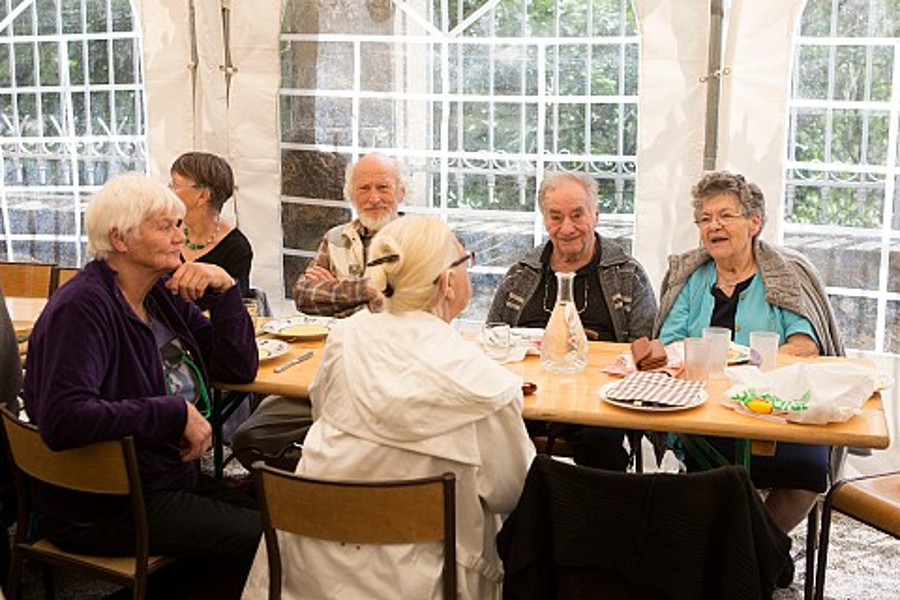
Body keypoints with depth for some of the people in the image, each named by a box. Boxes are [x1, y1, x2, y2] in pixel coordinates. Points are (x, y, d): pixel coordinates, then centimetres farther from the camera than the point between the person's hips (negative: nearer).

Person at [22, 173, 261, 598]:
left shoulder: (164, 295, 7)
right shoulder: (82, 308, -18)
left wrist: (224, 289, -7)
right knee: (262, 539, -14)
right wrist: (177, 414, -25)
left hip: (171, 478, 8)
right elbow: (61, 419, -31)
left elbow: (240, 369, 7)